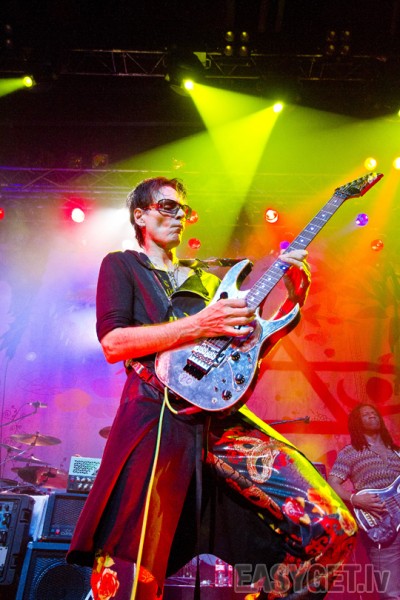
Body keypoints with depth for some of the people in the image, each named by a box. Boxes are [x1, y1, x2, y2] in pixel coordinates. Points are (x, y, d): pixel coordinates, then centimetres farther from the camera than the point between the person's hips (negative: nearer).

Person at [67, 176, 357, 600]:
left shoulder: (204, 279, 26)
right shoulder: (121, 265, 12)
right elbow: (112, 342, -5)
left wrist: (293, 299, 7)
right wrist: (198, 326, -13)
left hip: (221, 417, 5)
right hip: (157, 420, -4)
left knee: (330, 527, -6)